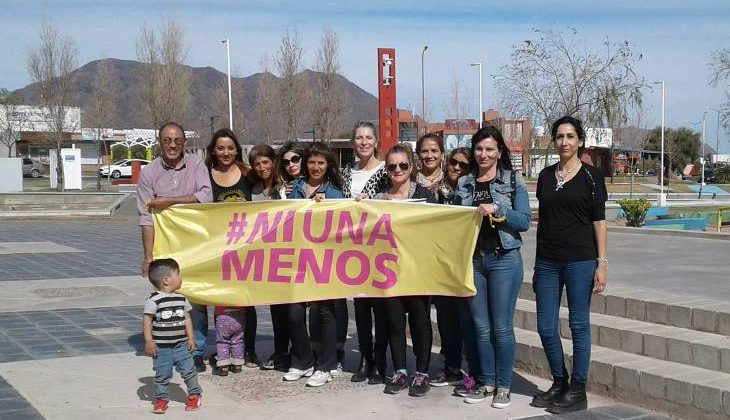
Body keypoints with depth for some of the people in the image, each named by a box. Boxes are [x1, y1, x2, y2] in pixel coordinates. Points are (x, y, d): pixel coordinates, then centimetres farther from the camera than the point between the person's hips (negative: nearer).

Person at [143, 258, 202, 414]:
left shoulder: (181, 299, 4)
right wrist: (148, 341, -13)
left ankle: (194, 394, 21)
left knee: (188, 370, 3)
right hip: (161, 347, -4)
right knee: (162, 374, 5)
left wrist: (190, 338, 7)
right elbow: (147, 320, -11)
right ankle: (161, 398, 21)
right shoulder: (154, 300, -13)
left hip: (181, 344, 4)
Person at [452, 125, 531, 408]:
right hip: (472, 259, 4)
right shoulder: (464, 183, 10)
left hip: (504, 259, -3)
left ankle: (503, 386, 10)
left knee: (501, 327, -1)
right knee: (480, 326, 8)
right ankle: (487, 382, 19)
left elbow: (524, 221, -6)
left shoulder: (514, 180, 1)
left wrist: (497, 210, -18)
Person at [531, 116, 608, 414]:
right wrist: (537, 264, 15)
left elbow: (599, 221, -3)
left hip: (580, 260, -4)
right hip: (548, 261, 4)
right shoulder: (545, 176, 11)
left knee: (579, 325, 2)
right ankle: (559, 383, 22)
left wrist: (602, 262, -10)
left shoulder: (591, 176, -1)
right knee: (546, 327, 5)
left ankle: (578, 390, 12)